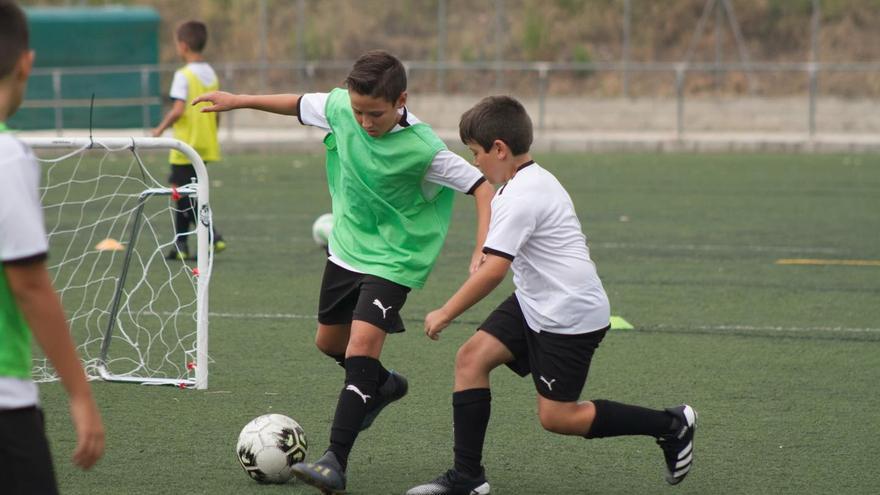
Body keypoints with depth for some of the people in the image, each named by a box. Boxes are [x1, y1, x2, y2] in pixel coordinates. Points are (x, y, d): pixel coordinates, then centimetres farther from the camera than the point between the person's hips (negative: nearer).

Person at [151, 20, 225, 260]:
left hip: (186, 145, -8)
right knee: (184, 192, 17)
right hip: (207, 145, 8)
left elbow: (178, 110, -21)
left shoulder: (184, 75, -14)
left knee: (185, 195, -2)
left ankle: (212, 236, -13)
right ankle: (181, 243, 19)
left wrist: (161, 128, -7)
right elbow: (217, 112, 11)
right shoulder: (211, 74, 9)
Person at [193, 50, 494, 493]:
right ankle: (383, 386, 51)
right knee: (329, 341, 20)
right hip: (346, 247, 7)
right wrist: (240, 101, 13)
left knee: (362, 345, -21)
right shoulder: (340, 107, -13)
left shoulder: (423, 150, -27)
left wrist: (483, 247, -34)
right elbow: (300, 104, 8)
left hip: (393, 259, -7)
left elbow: (480, 186, -22)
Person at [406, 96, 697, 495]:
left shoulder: (521, 197, -21)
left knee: (555, 417, -4)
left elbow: (493, 270, -26)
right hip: (535, 304, 10)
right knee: (471, 357, -3)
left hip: (569, 314, -10)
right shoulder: (534, 180, 10)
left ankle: (670, 426, 10)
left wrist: (444, 314, -18)